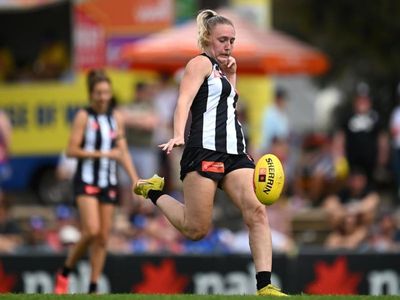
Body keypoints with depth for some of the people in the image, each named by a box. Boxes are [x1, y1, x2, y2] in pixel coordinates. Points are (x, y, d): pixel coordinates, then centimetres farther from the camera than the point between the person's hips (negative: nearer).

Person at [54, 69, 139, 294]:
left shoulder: (116, 117, 9)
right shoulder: (84, 116, -5)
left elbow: (123, 151, 11)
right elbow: (71, 150, -10)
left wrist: (135, 179, 2)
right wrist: (103, 154, -17)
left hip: (109, 183, 5)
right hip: (87, 181, -5)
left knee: (104, 237, 2)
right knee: (92, 231, -20)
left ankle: (93, 288, 9)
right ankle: (65, 273, 0)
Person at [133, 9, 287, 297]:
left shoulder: (220, 69, 25)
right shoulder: (201, 63, 0)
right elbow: (184, 100, -16)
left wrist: (231, 75, 21)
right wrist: (178, 136, -32)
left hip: (234, 152, 8)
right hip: (205, 151, -8)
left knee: (257, 211, -15)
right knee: (196, 230, -7)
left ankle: (265, 286, -21)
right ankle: (154, 191, 21)